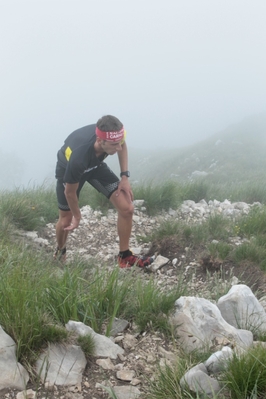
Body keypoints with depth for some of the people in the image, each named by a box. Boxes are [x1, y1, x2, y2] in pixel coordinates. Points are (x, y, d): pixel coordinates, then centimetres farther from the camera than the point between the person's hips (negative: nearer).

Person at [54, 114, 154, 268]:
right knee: (66, 221, 8)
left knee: (127, 208, -9)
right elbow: (70, 192, -25)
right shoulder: (78, 158, -46)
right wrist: (77, 217, -8)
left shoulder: (114, 136, -34)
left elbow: (122, 146, -4)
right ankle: (60, 253, 41)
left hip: (95, 164, 4)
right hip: (68, 168, -4)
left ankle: (125, 256, 8)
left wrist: (125, 176, -11)